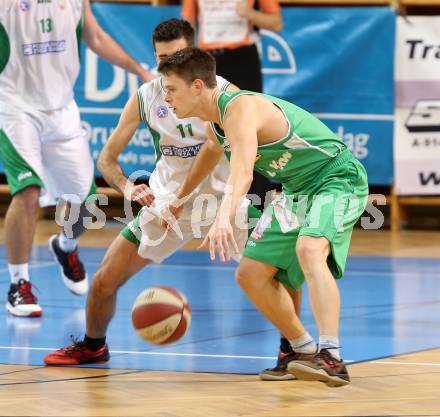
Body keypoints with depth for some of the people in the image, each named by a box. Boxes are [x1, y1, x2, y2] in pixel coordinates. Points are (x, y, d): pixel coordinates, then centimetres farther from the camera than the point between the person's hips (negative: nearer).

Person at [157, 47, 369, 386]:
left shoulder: (240, 109, -27)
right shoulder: (214, 121, 3)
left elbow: (242, 171, -46)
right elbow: (213, 152, 29)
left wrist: (224, 219, -61)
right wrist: (179, 198, 40)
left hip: (339, 178, -10)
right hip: (299, 192, 10)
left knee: (309, 249, -36)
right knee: (251, 274, 6)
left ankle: (332, 359, -44)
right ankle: (305, 350, 19)